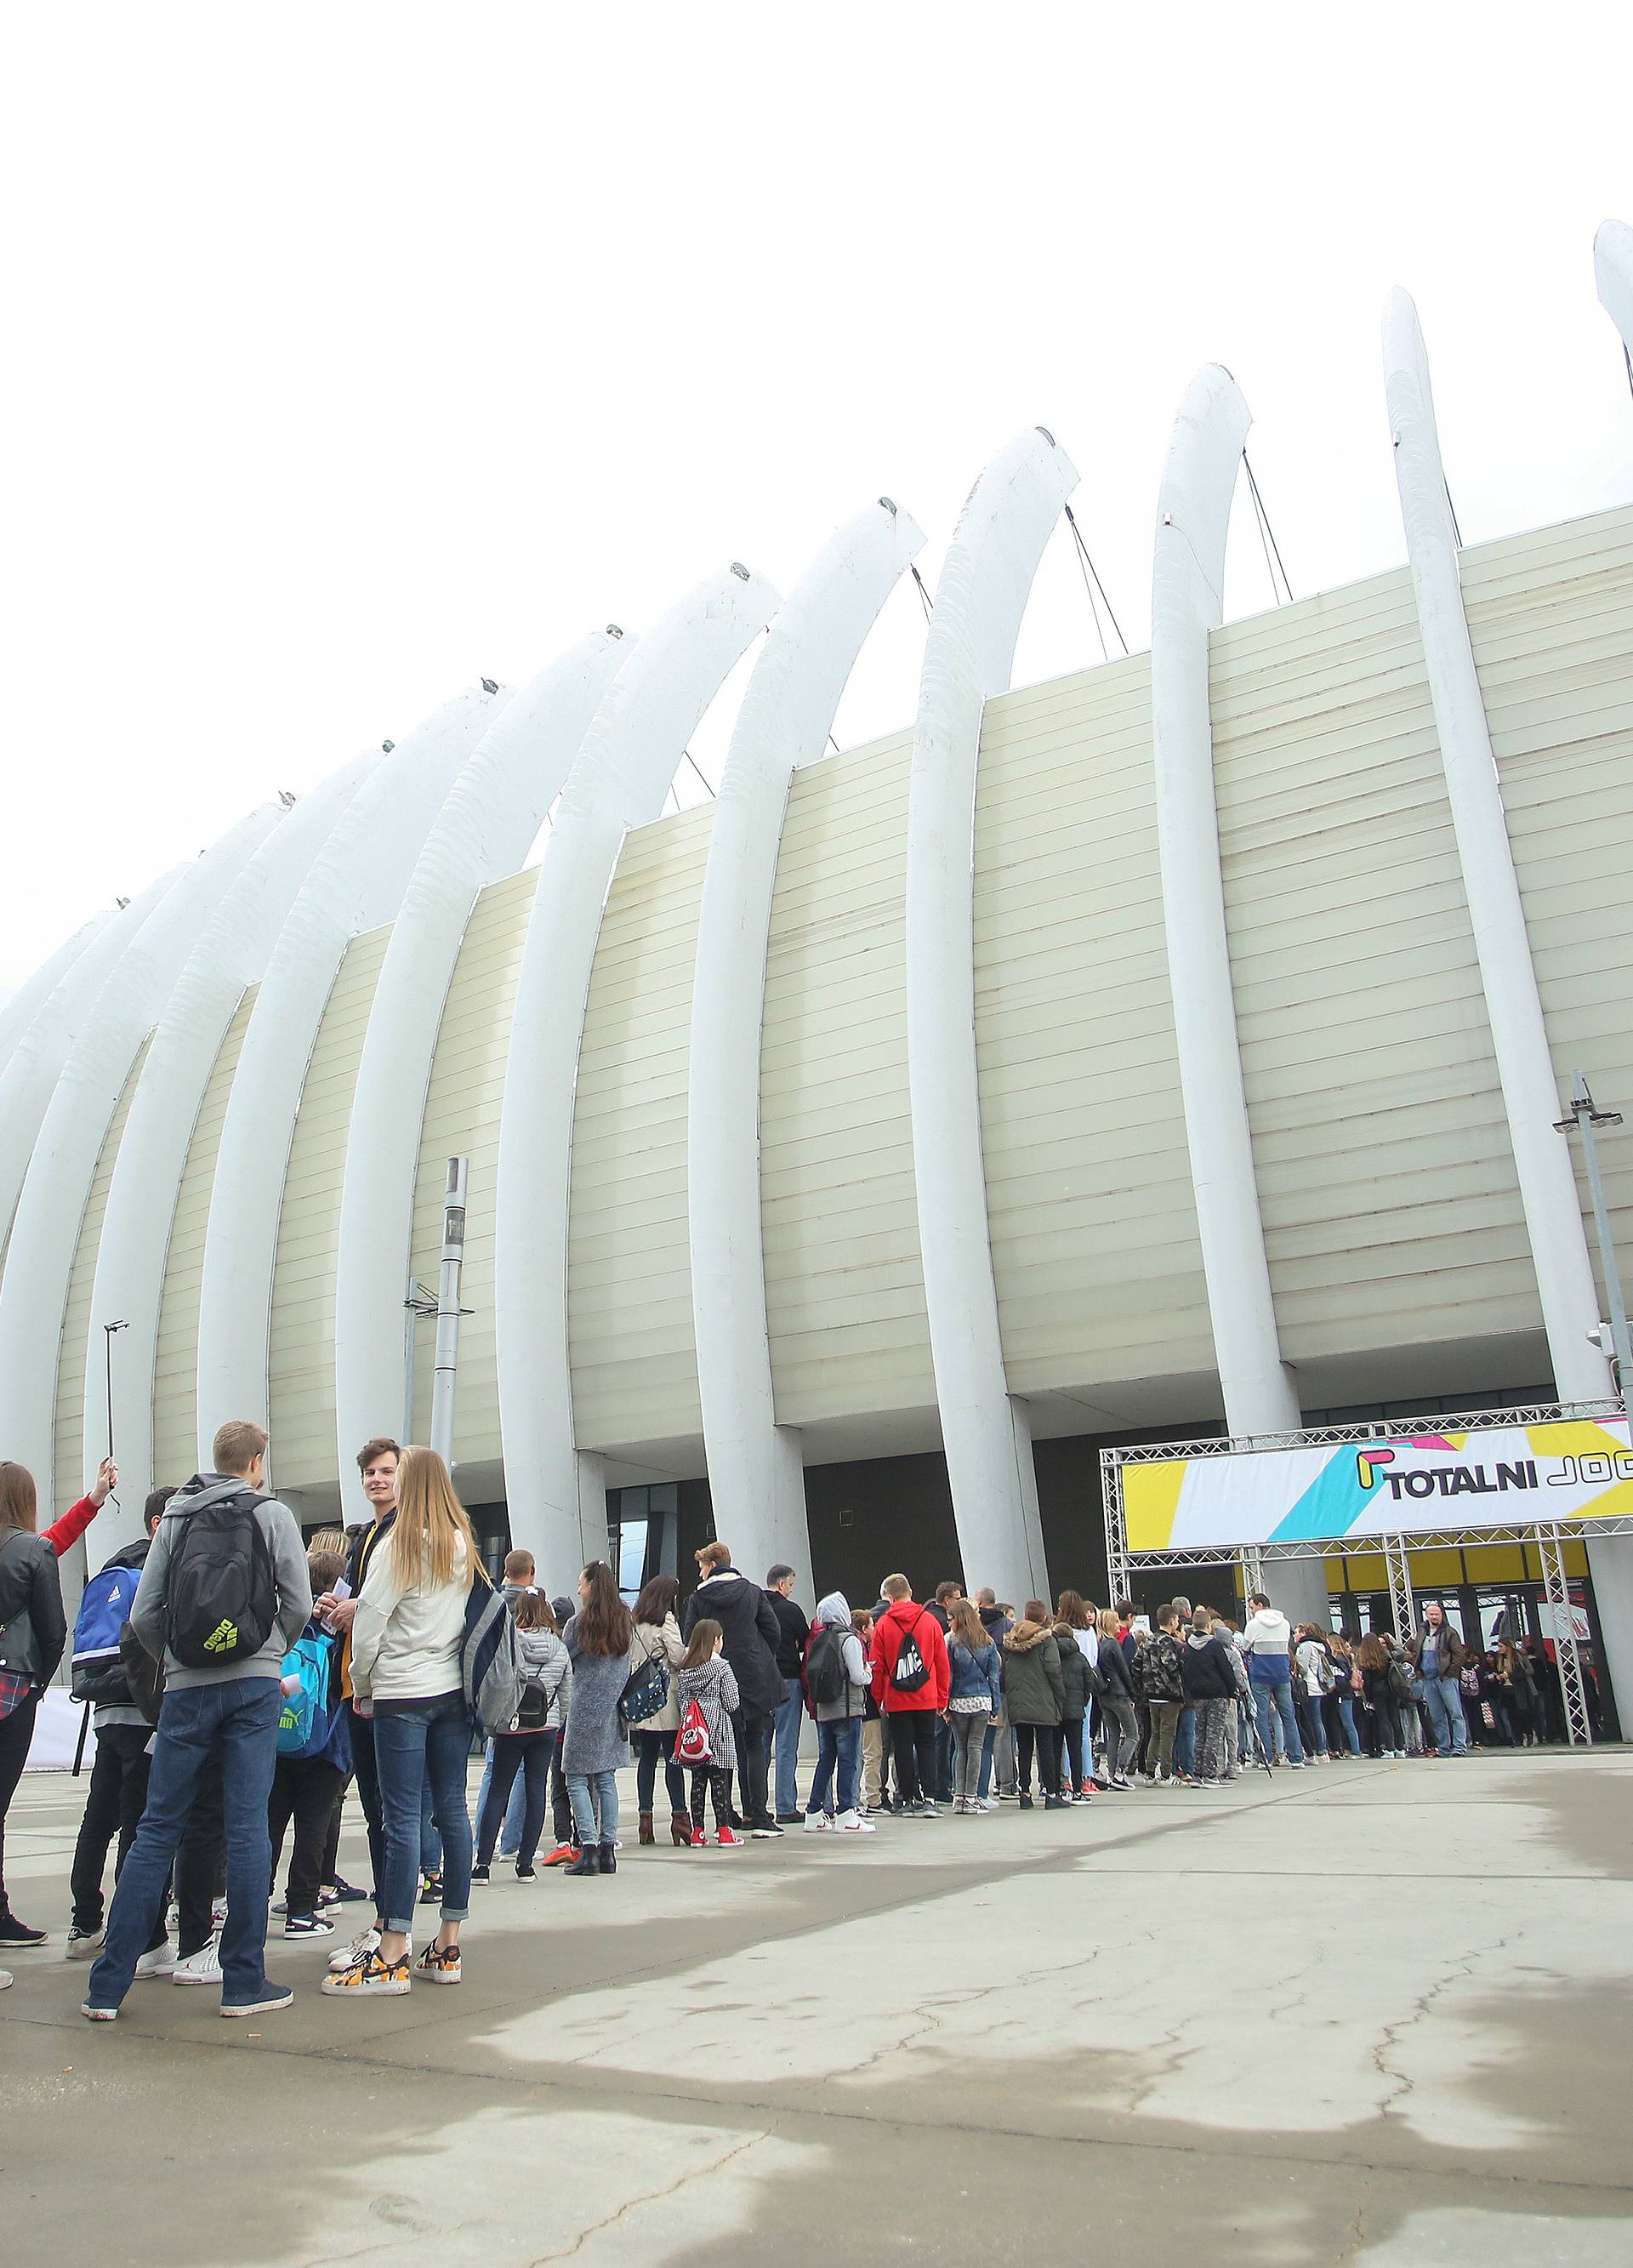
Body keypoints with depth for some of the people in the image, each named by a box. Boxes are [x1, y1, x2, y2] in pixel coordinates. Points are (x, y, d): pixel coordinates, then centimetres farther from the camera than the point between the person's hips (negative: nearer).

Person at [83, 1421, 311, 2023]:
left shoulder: (174, 1520, 8)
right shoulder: (273, 1515, 1)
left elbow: (143, 1615, 3)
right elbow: (298, 1604, 0)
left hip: (186, 1691, 2)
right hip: (254, 1687, -2)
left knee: (156, 1829, 9)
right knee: (247, 1827, 1)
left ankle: (108, 1984, 10)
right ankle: (244, 1982, 5)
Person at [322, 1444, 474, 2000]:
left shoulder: (397, 1548, -9)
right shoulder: (463, 1547, 9)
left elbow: (367, 1629, -9)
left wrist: (361, 1689, 4)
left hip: (403, 1695, -6)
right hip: (454, 1690, 6)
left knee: (402, 1818, -5)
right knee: (452, 1811, 7)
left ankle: (392, 1958, -2)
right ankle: (448, 1947, 14)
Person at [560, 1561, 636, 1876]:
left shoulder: (580, 1623, -10)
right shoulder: (625, 1622, 7)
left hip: (585, 1710, -6)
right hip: (614, 1709, 6)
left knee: (578, 1780, 2)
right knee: (607, 1779, 11)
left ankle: (588, 1848, -6)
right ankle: (608, 1848, 10)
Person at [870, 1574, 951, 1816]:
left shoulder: (883, 1624, -3)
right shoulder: (930, 1621, 1)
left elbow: (877, 1666, 0)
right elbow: (942, 1662, 4)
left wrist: (879, 1698, 9)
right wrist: (942, 1698, 11)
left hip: (896, 1701, -1)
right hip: (927, 1699, 1)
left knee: (902, 1748, 6)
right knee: (926, 1745, 8)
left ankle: (909, 1799, 8)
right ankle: (926, 1798, 0)